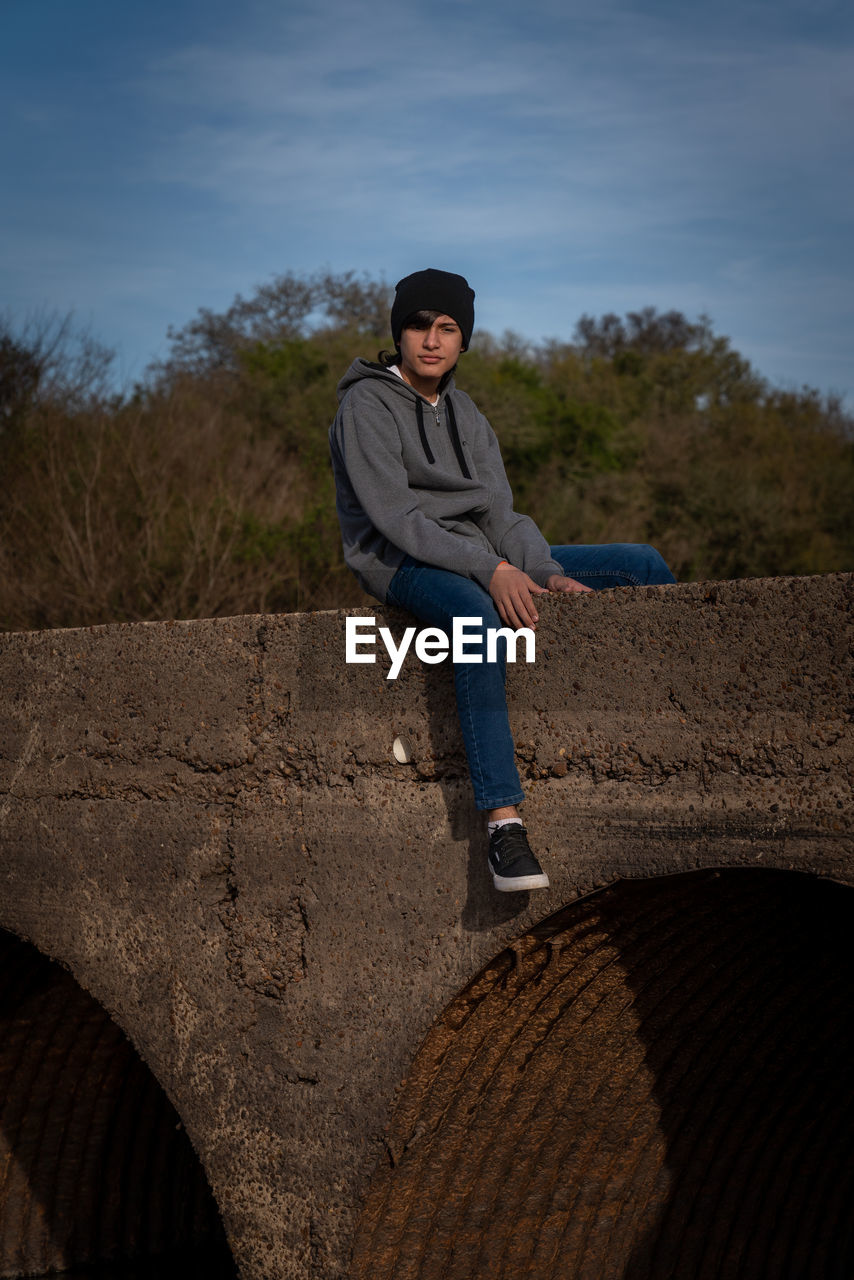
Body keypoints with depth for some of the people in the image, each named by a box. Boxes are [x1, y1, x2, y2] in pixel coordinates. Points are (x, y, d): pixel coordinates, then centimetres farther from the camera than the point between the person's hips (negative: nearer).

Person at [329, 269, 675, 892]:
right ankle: (504, 821, -45)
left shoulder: (463, 411, 16)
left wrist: (545, 572, -13)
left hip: (479, 557, 8)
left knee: (643, 565, -1)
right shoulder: (366, 405, -6)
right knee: (479, 617, -43)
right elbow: (395, 517, -17)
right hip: (400, 563, -7)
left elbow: (499, 511, 7)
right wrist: (491, 570, -27)